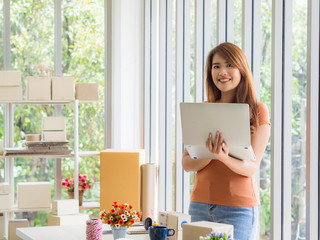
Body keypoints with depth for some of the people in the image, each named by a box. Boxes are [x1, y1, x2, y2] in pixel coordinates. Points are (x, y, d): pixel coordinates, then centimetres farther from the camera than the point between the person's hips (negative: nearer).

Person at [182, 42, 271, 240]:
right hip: (200, 204, 3)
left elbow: (252, 167, -8)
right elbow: (186, 164, 4)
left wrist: (224, 157, -26)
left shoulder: (257, 110, -1)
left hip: (238, 207, -3)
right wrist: (210, 154, -16)